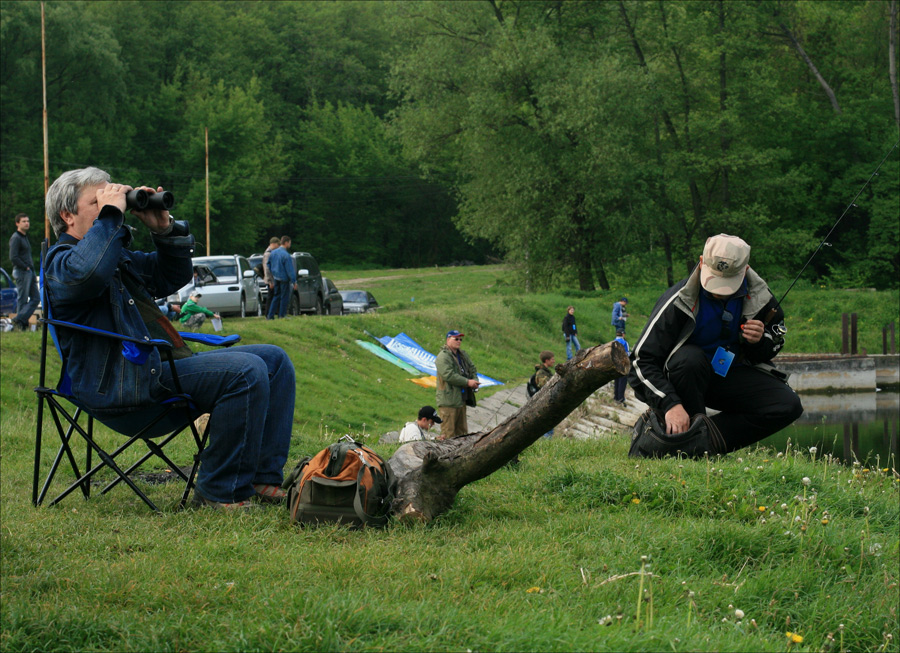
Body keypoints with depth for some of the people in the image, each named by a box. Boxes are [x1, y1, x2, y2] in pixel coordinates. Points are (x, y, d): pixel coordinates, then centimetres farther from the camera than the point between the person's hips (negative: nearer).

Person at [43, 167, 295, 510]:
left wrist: (165, 230, 17)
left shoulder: (121, 256, 25)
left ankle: (263, 479, -2)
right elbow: (86, 273, -31)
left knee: (274, 359, 8)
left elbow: (172, 276, 34)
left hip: (164, 364, 11)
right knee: (245, 371, -26)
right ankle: (219, 493, -21)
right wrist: (110, 214, -19)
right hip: (124, 381, -11)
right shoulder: (61, 261, -5)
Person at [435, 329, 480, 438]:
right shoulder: (443, 357, -12)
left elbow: (472, 369, 21)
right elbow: (449, 375, -22)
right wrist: (468, 382, -19)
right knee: (448, 433, -10)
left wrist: (475, 381, -2)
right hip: (448, 401, -9)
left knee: (462, 431, 13)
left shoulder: (462, 355, 17)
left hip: (461, 399, 9)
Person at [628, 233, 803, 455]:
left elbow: (774, 345, 8)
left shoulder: (758, 296, -10)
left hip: (730, 376, 4)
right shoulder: (679, 300, -22)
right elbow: (642, 361, -24)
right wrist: (670, 404, -36)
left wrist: (760, 341, -18)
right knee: (690, 358, -38)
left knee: (789, 406, -18)